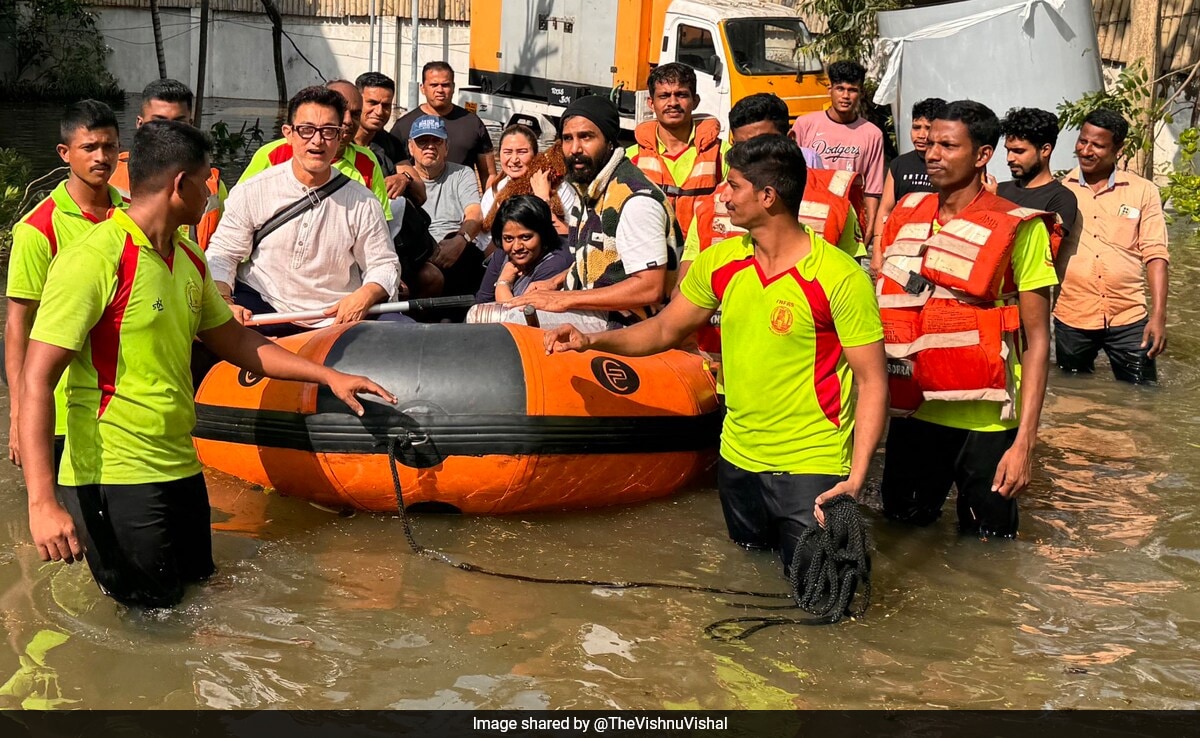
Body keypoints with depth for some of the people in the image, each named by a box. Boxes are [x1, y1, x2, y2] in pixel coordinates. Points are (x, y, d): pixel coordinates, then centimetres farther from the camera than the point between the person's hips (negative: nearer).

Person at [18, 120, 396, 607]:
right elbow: (36, 381, -20)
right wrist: (42, 503, -29)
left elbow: (234, 342, 24)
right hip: (114, 479, -8)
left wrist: (329, 376, 19)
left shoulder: (189, 260, 11)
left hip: (179, 469, 8)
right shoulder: (95, 260, -16)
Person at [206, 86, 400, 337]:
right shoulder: (252, 192, 0)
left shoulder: (361, 202, 1)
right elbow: (221, 255, 3)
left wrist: (365, 295, -16)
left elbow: (384, 265, 7)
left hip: (335, 320, 1)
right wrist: (225, 304, -16)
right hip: (259, 307, -1)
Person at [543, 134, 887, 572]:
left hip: (810, 465, -6)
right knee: (749, 548, 22)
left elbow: (872, 381, -16)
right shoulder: (720, 262, -1)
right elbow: (665, 329, 10)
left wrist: (856, 479, -24)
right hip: (738, 453, 6)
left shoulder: (840, 278, -18)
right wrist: (592, 341, -5)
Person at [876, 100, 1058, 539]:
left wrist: (1025, 441, -15)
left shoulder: (1018, 230, -10)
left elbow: (1037, 340, -10)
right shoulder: (906, 215, 5)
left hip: (984, 423, -4)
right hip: (913, 412, 5)